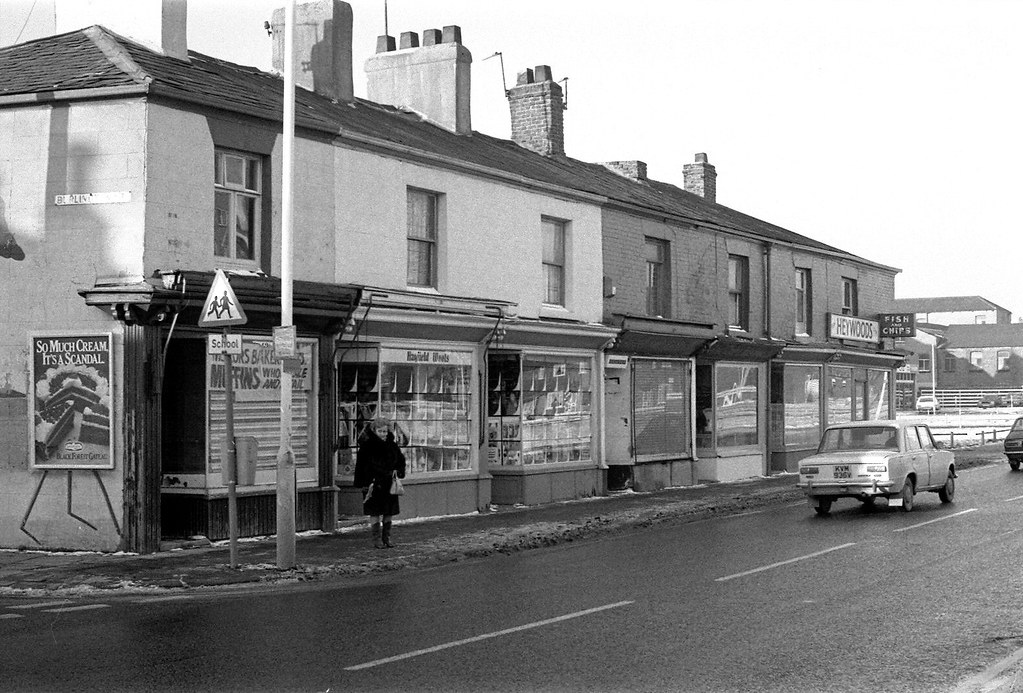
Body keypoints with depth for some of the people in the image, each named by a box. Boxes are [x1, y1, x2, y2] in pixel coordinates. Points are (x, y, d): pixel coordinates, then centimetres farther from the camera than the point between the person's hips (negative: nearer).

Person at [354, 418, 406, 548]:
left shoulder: (392, 445, 6)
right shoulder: (367, 446, -8)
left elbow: (401, 460, 18)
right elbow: (361, 466, -8)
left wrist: (397, 471, -1)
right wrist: (364, 484, -13)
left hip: (389, 484, 5)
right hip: (373, 484, -5)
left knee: (388, 513, 8)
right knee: (375, 513, -1)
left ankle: (387, 538, 17)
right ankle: (377, 539, 5)